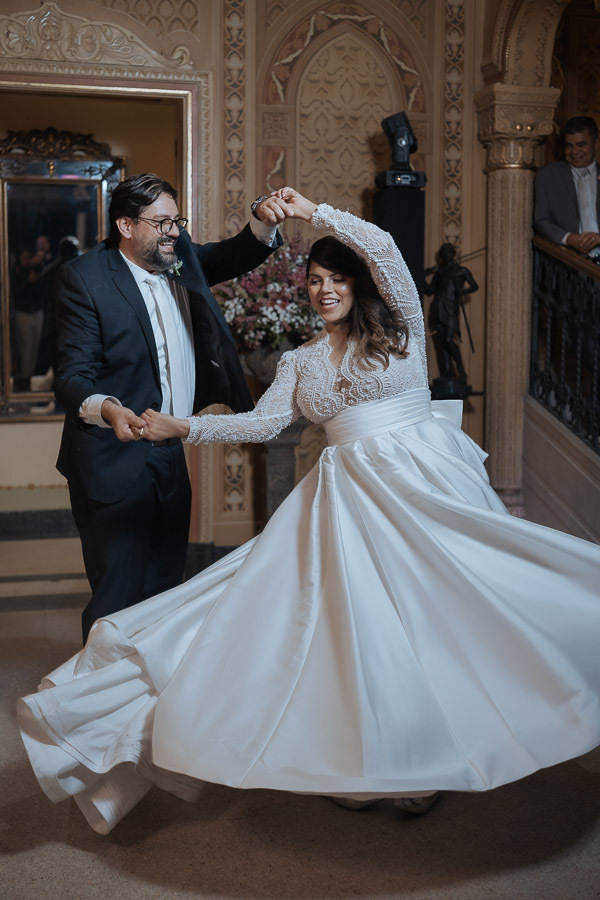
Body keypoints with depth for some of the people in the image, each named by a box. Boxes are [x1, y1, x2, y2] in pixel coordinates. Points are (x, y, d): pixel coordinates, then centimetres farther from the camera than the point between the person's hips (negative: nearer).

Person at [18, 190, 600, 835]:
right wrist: (182, 427, -1)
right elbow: (262, 423, 7)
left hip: (426, 484, -3)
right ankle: (369, 767, 7)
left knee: (438, 613, -6)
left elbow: (380, 246, -7)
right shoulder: (300, 361, 17)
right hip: (350, 495, 3)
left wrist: (313, 213, -2)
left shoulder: (399, 329, 7)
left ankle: (426, 764, 7)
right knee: (355, 623, -4)